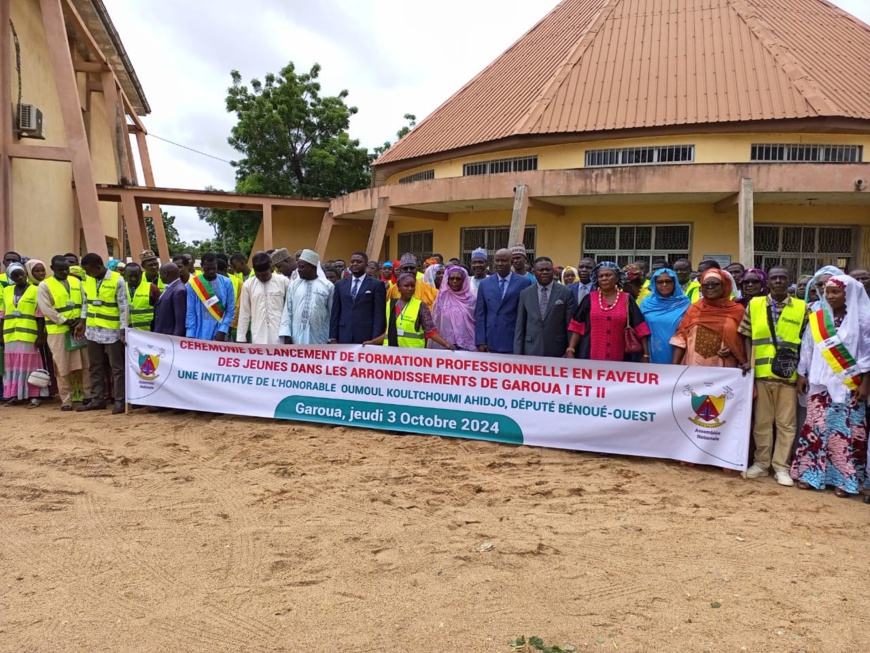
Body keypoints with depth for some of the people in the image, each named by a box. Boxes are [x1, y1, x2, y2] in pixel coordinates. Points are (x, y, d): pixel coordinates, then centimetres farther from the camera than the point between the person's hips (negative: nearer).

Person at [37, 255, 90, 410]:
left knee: (84, 364, 6)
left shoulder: (76, 282, 11)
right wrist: (65, 321, -12)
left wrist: (80, 320, -7)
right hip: (58, 331, -3)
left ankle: (89, 395, 15)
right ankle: (66, 400, 8)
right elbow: (46, 309, -10)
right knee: (62, 366, 0)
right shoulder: (45, 285, -2)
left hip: (79, 329, 4)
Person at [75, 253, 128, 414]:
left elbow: (123, 307, -12)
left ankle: (120, 401, 7)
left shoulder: (117, 280, -13)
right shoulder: (87, 279, 5)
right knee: (94, 367, 13)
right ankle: (97, 400, 22)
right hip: (92, 330, 6)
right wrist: (82, 323, 11)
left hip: (112, 331, -6)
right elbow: (86, 302, 15)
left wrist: (123, 331, -14)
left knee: (116, 368, 1)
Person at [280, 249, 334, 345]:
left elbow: (333, 315, 1)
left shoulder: (328, 286, -1)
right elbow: (287, 311, 6)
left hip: (319, 340, -2)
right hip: (297, 339, 2)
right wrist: (287, 335, -2)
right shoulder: (294, 285, 6)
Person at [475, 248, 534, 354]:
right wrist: (480, 341, 0)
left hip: (515, 341, -2)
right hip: (491, 342, 2)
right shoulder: (485, 283, 8)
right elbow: (480, 314, 7)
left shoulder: (524, 283, 1)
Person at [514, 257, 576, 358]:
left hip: (557, 350, -1)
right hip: (531, 350, 2)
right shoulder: (525, 294, 7)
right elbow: (520, 326, 7)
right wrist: (518, 353, 2)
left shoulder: (566, 293, 1)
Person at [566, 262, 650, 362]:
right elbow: (578, 326, 3)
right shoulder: (589, 299, 5)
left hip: (618, 359, 0)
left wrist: (646, 355, -4)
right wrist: (570, 350, -6)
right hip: (590, 356, 0)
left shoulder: (627, 300, 3)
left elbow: (640, 328, 1)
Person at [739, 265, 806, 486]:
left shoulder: (802, 308, 3)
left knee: (786, 422, 5)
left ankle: (781, 467, 14)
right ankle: (761, 463, 20)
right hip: (761, 372, 1)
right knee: (761, 421, 9)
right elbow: (748, 335, 8)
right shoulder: (754, 304, 5)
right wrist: (748, 361, -4)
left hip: (789, 374, 0)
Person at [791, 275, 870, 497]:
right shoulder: (816, 319, 5)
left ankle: (843, 478, 6)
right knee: (816, 427, 3)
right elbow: (807, 347, 9)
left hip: (849, 386, -2)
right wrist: (801, 374, 6)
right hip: (820, 382, 2)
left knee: (846, 431, 0)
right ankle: (810, 472, 10)